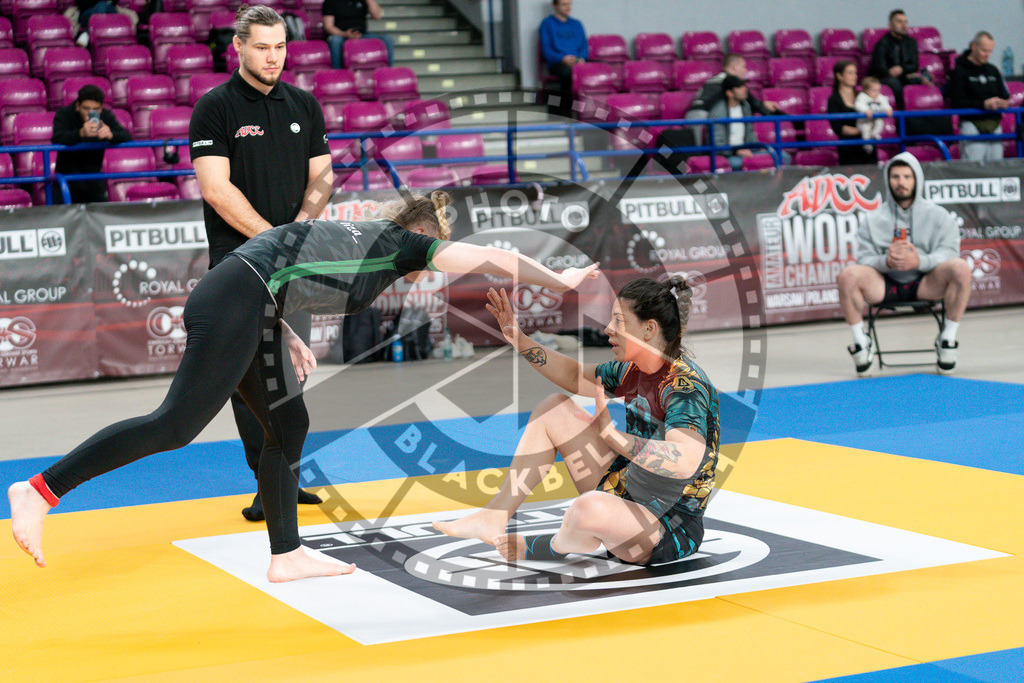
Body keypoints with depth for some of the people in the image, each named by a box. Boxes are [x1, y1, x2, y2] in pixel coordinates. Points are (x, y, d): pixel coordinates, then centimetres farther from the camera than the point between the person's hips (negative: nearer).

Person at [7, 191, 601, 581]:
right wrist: (561, 281, 16)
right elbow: (491, 258, 6)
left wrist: (287, 335, 19)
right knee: (176, 426, -12)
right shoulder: (401, 242, 5)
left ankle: (286, 556, 19)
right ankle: (41, 488, -12)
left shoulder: (361, 239, 27)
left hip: (249, 314, 10)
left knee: (289, 427, 14)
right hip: (237, 305, -10)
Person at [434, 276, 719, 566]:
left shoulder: (685, 384, -26)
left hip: (671, 533, -9)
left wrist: (613, 437, -43)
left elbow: (686, 461, -43)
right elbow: (575, 376, 19)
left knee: (589, 508, -41)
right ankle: (494, 518, 8)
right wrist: (519, 340, 11)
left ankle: (556, 546, -3)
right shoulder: (634, 369, 1)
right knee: (555, 408, 11)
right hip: (623, 490, 9)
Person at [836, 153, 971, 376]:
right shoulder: (872, 219, 10)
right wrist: (886, 261, -24)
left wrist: (920, 261, -26)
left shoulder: (938, 215, 8)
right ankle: (860, 341, -8)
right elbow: (864, 258, 0)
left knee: (961, 268, -29)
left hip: (926, 284, 0)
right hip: (885, 284, 0)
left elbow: (949, 252, -5)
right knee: (848, 275, -28)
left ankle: (947, 339, -13)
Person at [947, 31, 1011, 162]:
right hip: (972, 123, -6)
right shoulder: (959, 71, 1)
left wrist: (1003, 103, -3)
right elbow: (956, 103, -9)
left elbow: (1004, 95, 22)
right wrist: (983, 104, -19)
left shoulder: (993, 70, 22)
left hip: (994, 125, 6)